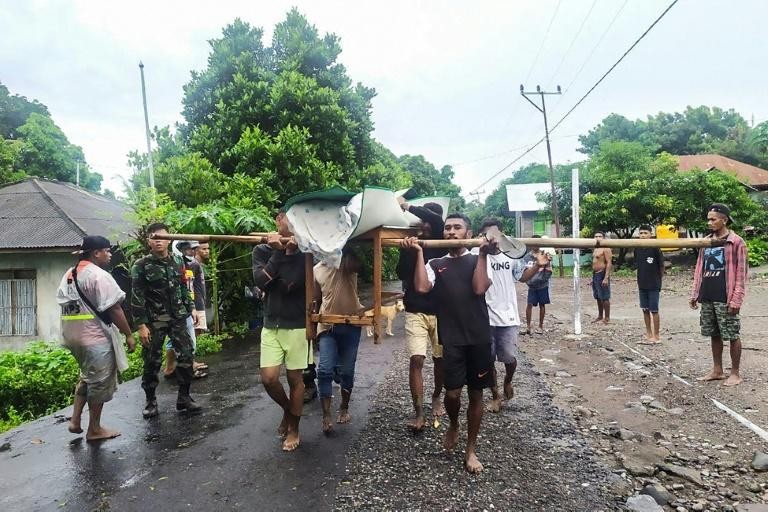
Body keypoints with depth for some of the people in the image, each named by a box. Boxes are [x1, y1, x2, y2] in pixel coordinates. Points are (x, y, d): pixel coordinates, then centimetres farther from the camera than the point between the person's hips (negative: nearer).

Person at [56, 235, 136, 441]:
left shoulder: (68, 275, 12)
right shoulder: (99, 275, -17)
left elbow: (64, 303, 15)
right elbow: (114, 309, -19)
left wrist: (71, 332, 22)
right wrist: (129, 335, -13)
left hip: (72, 335, 9)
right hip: (95, 337, -9)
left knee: (87, 377, 25)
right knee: (100, 382, 5)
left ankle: (75, 420, 25)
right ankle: (94, 429, 16)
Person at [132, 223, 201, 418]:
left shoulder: (177, 261, 7)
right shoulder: (141, 266, -6)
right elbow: (137, 298, -9)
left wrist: (191, 308, 11)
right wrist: (141, 325, -13)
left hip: (178, 318, 3)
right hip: (154, 321, -3)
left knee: (186, 356, 0)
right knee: (152, 362, 5)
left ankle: (184, 397, 14)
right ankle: (151, 401, 22)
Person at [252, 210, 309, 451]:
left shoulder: (302, 252, -3)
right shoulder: (262, 250, 2)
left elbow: (294, 284, -17)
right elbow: (261, 282, -15)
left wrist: (291, 253, -18)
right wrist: (278, 252, -18)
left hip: (297, 325, -1)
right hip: (271, 325, 2)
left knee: (295, 378, 5)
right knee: (268, 378, -3)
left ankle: (293, 430, 23)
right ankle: (287, 409, 28)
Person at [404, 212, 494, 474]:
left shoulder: (478, 260, 5)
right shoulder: (436, 264, 7)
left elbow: (479, 288, -14)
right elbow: (421, 287, -13)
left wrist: (483, 254, -15)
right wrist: (419, 253, -11)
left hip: (479, 337, 0)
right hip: (451, 338, 0)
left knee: (476, 393, 9)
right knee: (452, 393, -2)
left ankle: (471, 449, 27)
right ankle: (453, 425, 34)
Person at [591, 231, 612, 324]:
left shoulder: (605, 249, -11)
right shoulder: (596, 249, 17)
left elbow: (609, 263, -17)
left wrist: (606, 278, -24)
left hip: (602, 274, -9)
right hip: (595, 275, 9)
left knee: (605, 298, -4)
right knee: (598, 297, 14)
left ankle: (607, 318, 2)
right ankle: (600, 316, 23)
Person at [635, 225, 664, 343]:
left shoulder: (655, 248, -11)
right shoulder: (637, 249, 4)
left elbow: (661, 266, -4)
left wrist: (658, 280, 5)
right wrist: (640, 281, 10)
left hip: (654, 285, -5)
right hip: (642, 285, 5)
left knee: (654, 310, 0)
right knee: (645, 310, 11)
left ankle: (656, 336, 9)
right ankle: (649, 334, 21)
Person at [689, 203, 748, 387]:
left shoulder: (736, 242, -5)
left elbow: (741, 273, -9)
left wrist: (736, 299, -15)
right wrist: (695, 293, 11)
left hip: (725, 299, -6)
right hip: (707, 298, 6)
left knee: (732, 335, 2)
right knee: (714, 335, 13)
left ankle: (735, 373, 14)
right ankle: (717, 370, 23)